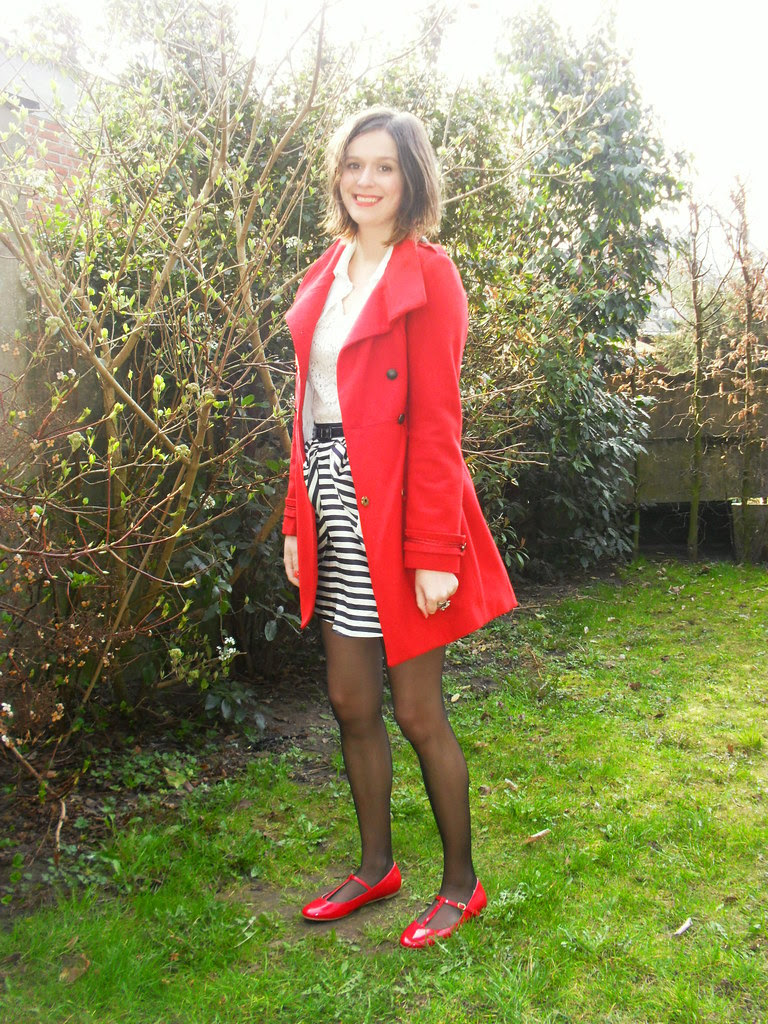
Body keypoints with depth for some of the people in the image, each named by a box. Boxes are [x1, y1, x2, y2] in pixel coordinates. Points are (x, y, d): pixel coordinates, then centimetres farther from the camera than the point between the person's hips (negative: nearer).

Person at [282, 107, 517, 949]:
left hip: (396, 508, -7)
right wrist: (299, 521, 9)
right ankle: (376, 865, 33)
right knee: (350, 700, 13)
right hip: (334, 505, 7)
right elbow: (309, 406, 12)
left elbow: (436, 422, -13)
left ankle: (461, 884, 25)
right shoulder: (329, 273, 14)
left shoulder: (426, 273, -6)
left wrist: (433, 552, -17)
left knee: (416, 711, 4)